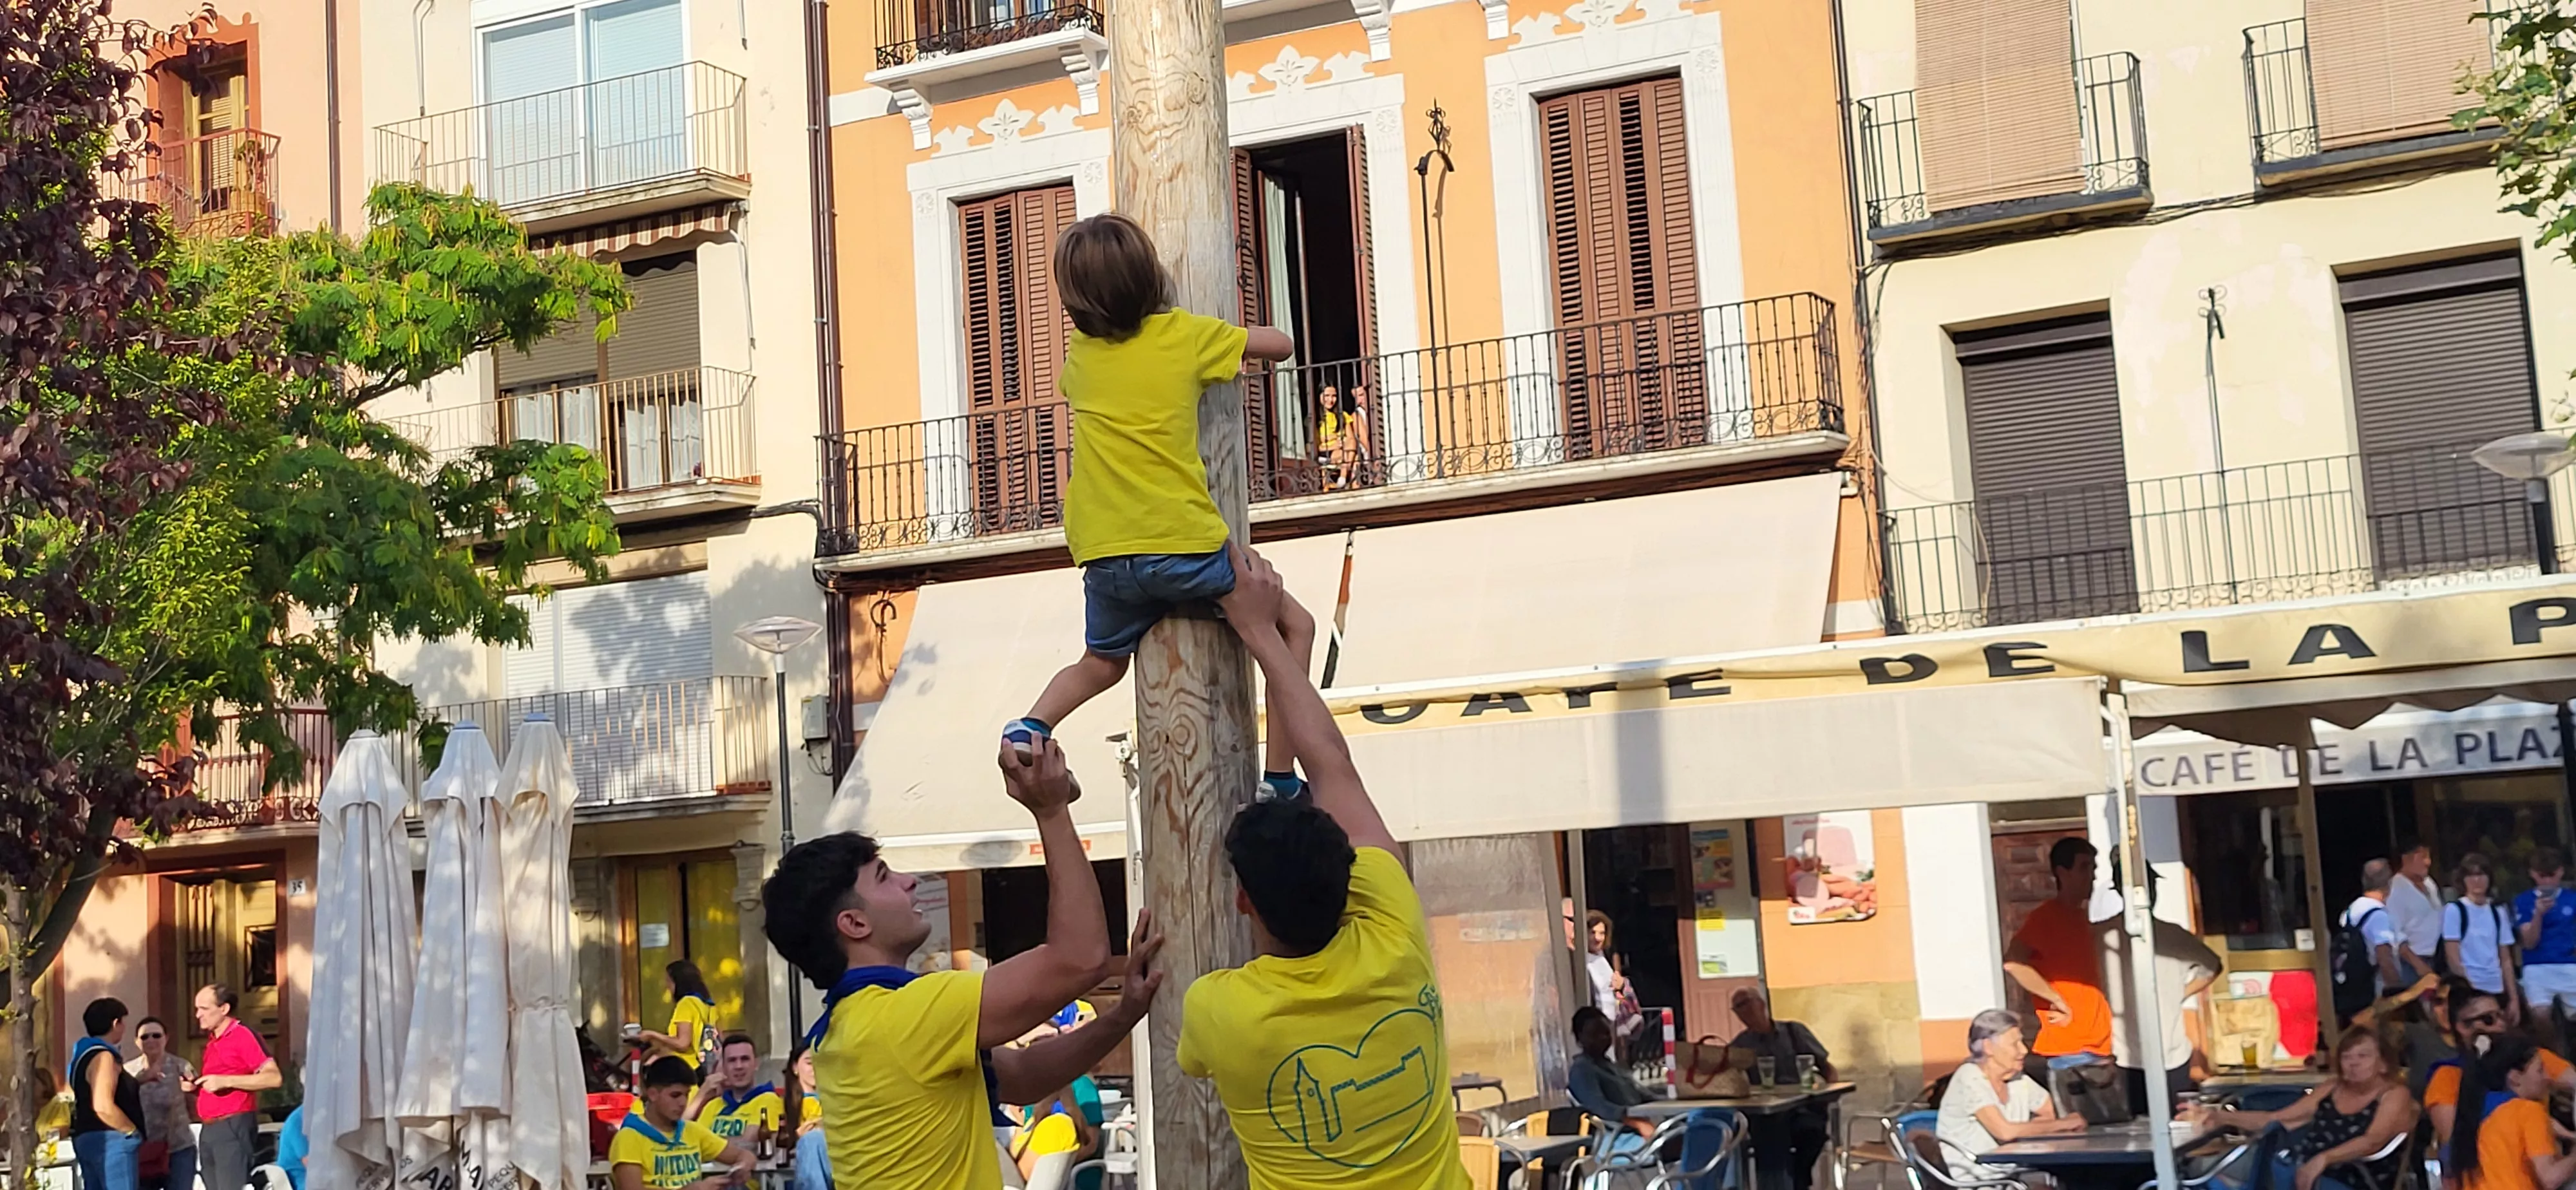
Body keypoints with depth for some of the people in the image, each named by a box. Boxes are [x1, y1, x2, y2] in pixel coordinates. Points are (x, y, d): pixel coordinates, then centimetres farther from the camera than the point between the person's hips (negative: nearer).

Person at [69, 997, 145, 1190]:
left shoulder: (86, 1055, 17)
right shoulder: (103, 1057, -14)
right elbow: (104, 1107, -24)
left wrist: (141, 1080, 31)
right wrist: (133, 1131, -12)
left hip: (89, 1139, 10)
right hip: (109, 1142, -10)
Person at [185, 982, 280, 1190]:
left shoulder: (244, 1035, -7)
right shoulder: (212, 1042, 19)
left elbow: (274, 1077, -16)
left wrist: (225, 1081, -20)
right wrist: (195, 1086, 9)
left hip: (233, 1126, -9)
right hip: (209, 1129, 9)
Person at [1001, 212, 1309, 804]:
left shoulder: (1080, 352, 8)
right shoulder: (1184, 333, -2)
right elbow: (1280, 345, 9)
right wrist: (1241, 345, 28)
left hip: (1107, 560, 4)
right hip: (1186, 548, -4)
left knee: (1101, 663, 29)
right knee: (1295, 626, 14)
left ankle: (1032, 724, 0)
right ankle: (1280, 778, 6)